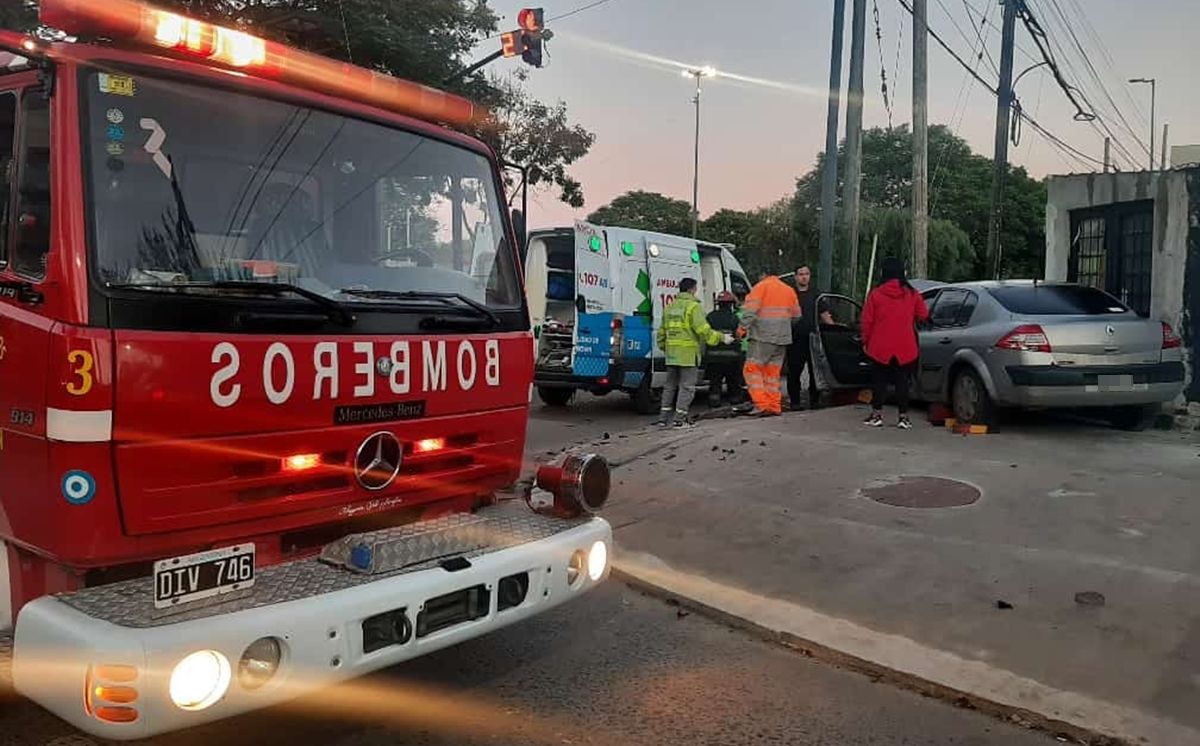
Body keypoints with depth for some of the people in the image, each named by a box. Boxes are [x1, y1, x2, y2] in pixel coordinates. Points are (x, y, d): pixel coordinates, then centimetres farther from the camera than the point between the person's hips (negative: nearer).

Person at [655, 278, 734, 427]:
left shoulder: (670, 307, 14)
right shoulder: (693, 306, -10)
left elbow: (662, 332, 19)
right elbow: (703, 330, -18)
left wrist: (664, 347, 32)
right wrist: (722, 337, -8)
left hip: (671, 354, 7)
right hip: (688, 353, -7)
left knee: (670, 385, 15)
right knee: (687, 386, 0)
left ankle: (664, 417, 16)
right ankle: (679, 418, -2)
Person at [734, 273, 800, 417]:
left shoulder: (761, 286, -2)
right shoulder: (789, 289, 17)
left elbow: (750, 310, -14)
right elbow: (796, 315, 21)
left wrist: (743, 327, -12)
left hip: (763, 336, -6)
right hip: (782, 337, 7)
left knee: (752, 369, -4)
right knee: (773, 372, 11)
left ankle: (761, 404, -13)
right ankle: (774, 406, 9)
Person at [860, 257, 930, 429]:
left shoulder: (875, 294, -6)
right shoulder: (912, 294, -1)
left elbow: (867, 321, -4)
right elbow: (923, 315, 7)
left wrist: (866, 341, 8)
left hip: (880, 347, -1)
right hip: (905, 349, 1)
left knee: (879, 381, 10)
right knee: (902, 381, 7)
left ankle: (877, 415, 13)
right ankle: (903, 417, 6)